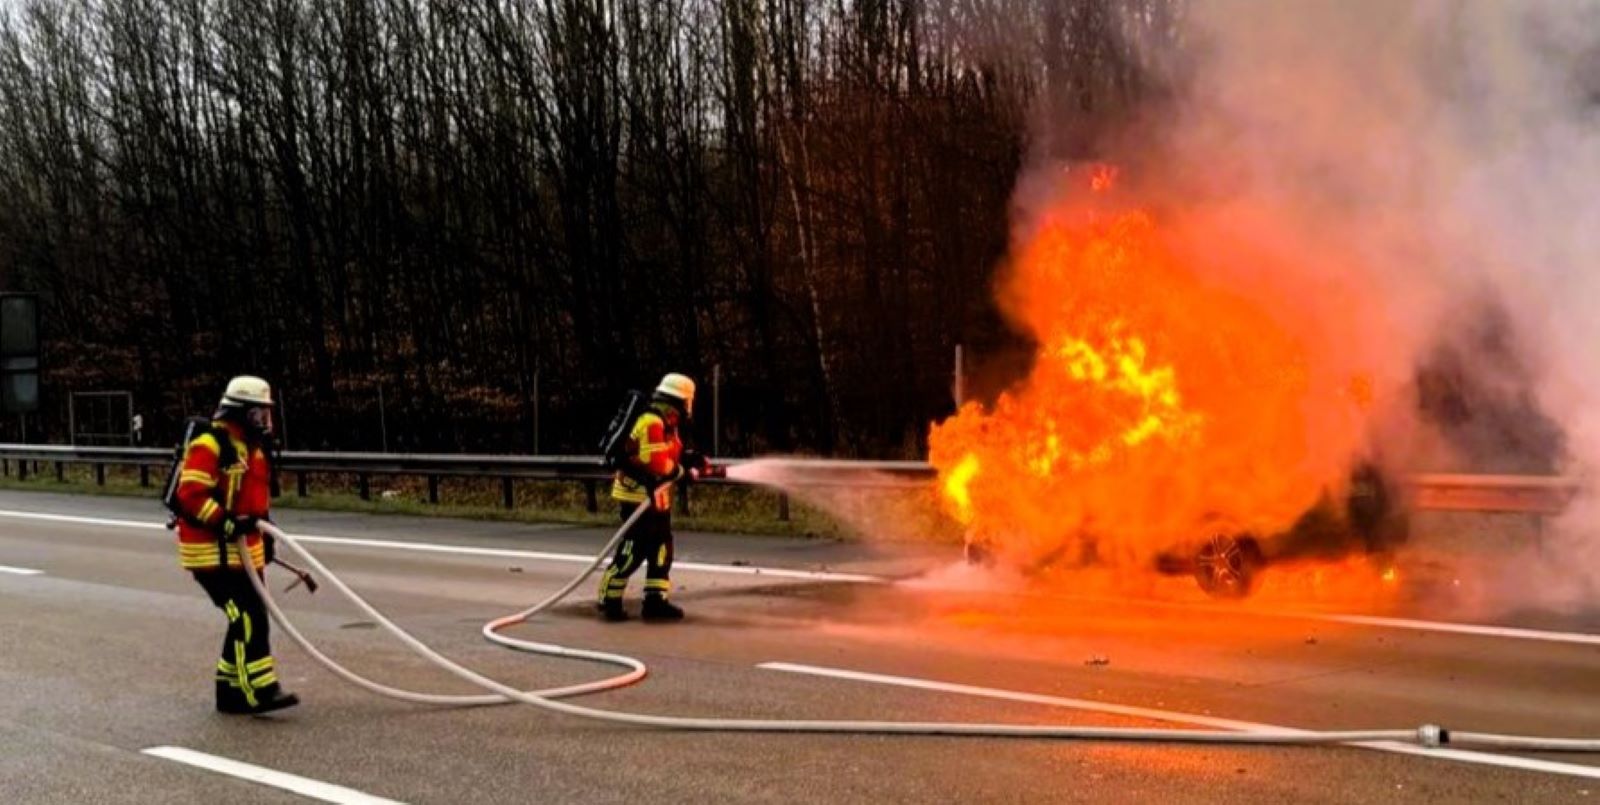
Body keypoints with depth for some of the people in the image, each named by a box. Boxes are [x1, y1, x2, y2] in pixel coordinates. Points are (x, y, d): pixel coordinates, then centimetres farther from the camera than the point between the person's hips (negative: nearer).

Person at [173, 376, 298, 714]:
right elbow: (190, 496, -23)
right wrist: (227, 523, -29)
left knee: (250, 619, 11)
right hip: (212, 551, -10)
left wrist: (265, 531, 26)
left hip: (244, 549, 10)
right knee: (247, 617, -15)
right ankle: (259, 692, -14)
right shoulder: (208, 446, -15)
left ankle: (230, 689, 20)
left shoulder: (254, 448, 16)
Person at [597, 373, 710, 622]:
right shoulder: (652, 424, -21)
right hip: (638, 495, -10)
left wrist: (691, 458, 2)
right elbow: (657, 464, -27)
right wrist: (682, 470, -14)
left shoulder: (668, 425, 12)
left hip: (656, 496, 10)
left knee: (661, 548, 10)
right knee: (634, 549, -9)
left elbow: (673, 454, 19)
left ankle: (655, 600, 15)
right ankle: (609, 600, -1)